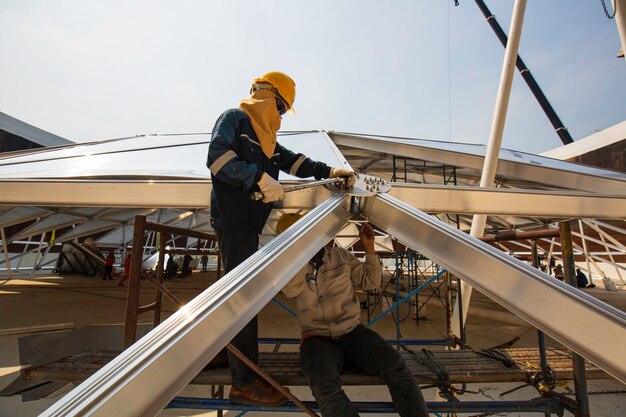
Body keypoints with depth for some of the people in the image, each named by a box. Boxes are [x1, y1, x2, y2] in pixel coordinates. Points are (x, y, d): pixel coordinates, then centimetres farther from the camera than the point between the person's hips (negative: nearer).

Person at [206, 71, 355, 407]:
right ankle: (244, 384, 6)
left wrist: (330, 172, 11)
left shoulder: (263, 136, 22)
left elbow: (292, 161, 21)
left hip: (248, 225, 9)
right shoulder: (234, 119, -4)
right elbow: (217, 158, -20)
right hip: (233, 223, -9)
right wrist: (261, 179, -26)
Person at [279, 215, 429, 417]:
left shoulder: (340, 255, 9)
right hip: (318, 339, -2)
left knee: (396, 367, -26)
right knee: (325, 387, -35)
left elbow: (371, 281, 16)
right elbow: (290, 289, -20)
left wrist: (369, 248, 3)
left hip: (353, 333, 3)